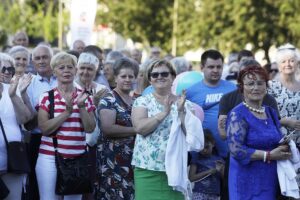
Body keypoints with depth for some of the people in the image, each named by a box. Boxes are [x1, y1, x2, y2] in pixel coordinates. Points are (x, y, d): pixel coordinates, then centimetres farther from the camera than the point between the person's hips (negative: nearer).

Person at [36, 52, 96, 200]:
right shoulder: (47, 97, 0)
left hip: (78, 158, 2)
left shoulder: (84, 96, 7)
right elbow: (44, 128, -9)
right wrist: (67, 112, -16)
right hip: (50, 157, -2)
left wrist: (81, 107, -12)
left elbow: (90, 128, 1)